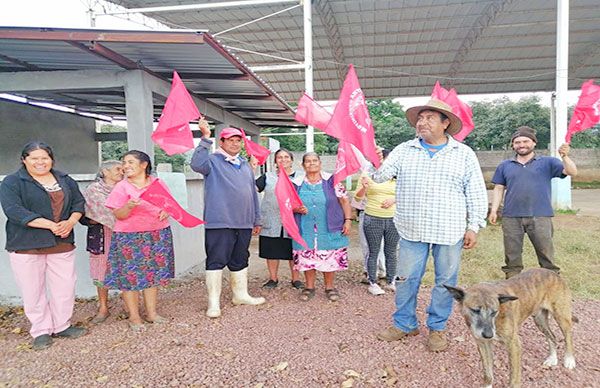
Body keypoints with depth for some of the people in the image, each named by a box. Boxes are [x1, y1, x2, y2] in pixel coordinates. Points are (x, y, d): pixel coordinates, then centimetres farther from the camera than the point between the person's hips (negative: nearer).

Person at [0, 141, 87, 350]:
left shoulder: (65, 180, 11)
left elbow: (79, 202, 11)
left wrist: (70, 222, -11)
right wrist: (51, 225, -21)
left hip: (62, 243, 4)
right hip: (26, 246, -3)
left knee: (65, 287, 7)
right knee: (33, 291, 5)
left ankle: (62, 326, 24)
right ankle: (41, 331, 21)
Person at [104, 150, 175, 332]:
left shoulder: (158, 183, 5)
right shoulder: (121, 187, -4)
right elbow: (118, 215, -7)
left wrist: (166, 212, -7)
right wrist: (129, 206, -26)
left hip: (158, 234, 3)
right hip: (130, 237, -3)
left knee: (153, 273, 9)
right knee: (130, 276, 0)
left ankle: (152, 312, 22)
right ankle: (134, 318, 13)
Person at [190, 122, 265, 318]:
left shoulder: (245, 165, 18)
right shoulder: (213, 160, -2)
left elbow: (253, 193, 21)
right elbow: (196, 164, -26)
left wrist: (257, 219, 19)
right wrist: (205, 138, -32)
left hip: (243, 223, 6)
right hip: (219, 222, -6)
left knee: (240, 261, 17)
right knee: (216, 261, -2)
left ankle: (241, 294, 30)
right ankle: (214, 302, 8)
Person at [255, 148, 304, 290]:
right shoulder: (267, 177, 5)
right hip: (271, 222, 1)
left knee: (293, 251, 6)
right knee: (271, 251, 8)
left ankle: (296, 278, 21)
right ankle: (273, 278, 24)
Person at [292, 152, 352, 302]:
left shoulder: (331, 180, 0)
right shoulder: (297, 183, 5)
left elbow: (344, 200, 1)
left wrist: (348, 220, -6)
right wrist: (297, 209, -12)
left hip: (329, 229, -1)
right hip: (306, 231, 1)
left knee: (330, 258, 4)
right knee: (307, 258, 5)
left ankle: (330, 287, 21)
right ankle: (309, 287, 23)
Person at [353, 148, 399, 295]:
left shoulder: (396, 178, 5)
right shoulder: (368, 175, -2)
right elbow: (358, 197, -2)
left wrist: (394, 199, -10)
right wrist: (364, 187, -23)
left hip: (393, 220, 3)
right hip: (373, 220, -3)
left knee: (391, 252, 11)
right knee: (374, 252, 4)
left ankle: (391, 282, 25)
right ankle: (372, 283, 15)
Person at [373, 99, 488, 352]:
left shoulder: (464, 154, 4)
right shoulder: (403, 151, 6)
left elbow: (476, 193, 4)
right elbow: (380, 176, -2)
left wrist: (474, 227, -1)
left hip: (449, 232, -1)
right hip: (412, 230, 1)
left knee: (445, 281, 10)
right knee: (406, 279, 8)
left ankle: (437, 327, 28)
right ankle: (404, 324, 27)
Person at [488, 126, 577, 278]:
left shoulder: (547, 163, 7)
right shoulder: (505, 166, 12)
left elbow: (572, 172, -4)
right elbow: (498, 189, 11)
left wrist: (565, 156, -22)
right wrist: (494, 210, 2)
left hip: (540, 216, -2)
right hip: (511, 217, 2)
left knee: (546, 252, 3)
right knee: (512, 255, 8)